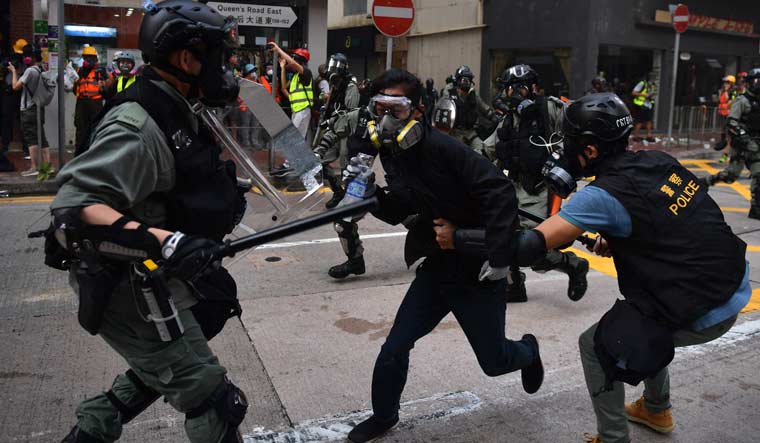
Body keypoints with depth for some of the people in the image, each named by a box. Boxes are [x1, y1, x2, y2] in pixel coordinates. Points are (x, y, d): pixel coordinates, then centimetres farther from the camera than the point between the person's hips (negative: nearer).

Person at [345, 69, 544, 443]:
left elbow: (500, 193, -29)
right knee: (394, 348, 4)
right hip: (437, 267, 6)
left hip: (478, 271, -6)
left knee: (494, 362, 12)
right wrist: (372, 193, -10)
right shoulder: (392, 152, 1)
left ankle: (528, 350, 47)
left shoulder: (441, 147, -24)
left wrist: (498, 257, -30)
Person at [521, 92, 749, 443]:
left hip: (703, 317, -8)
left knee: (596, 345, 6)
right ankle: (656, 410, 48)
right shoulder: (659, 161, 1)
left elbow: (530, 245, -23)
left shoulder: (603, 195, -20)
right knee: (645, 322, 32)